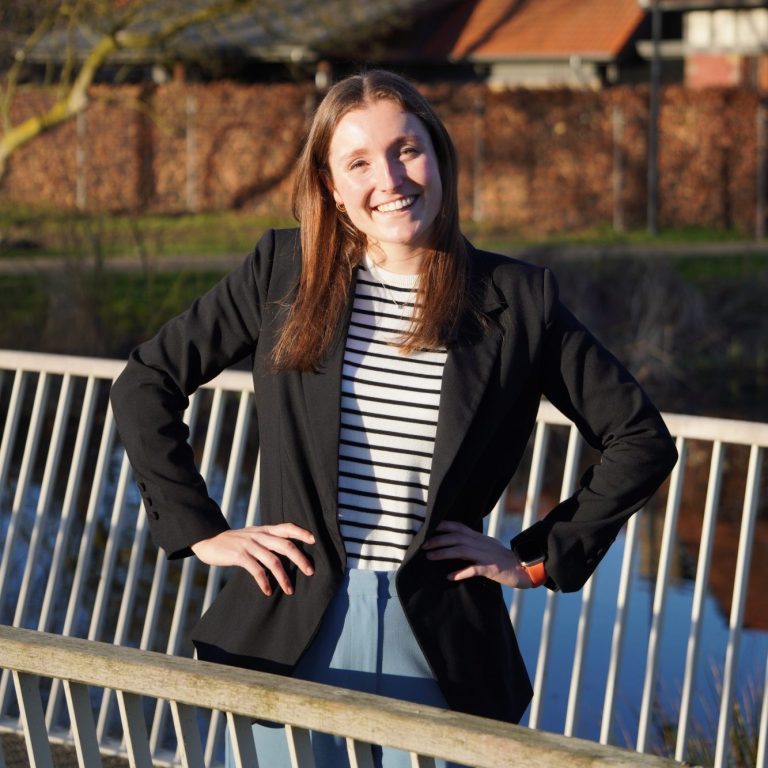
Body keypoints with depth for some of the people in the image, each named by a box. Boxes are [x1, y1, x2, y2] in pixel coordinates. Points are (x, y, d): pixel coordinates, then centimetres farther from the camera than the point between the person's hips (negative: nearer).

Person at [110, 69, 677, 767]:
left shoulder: (517, 298, -2)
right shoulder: (284, 271, 0)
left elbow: (642, 440, 4)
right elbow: (144, 385, 7)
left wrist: (538, 559, 0)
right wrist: (201, 530, 2)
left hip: (438, 649, -1)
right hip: (295, 637, 1)